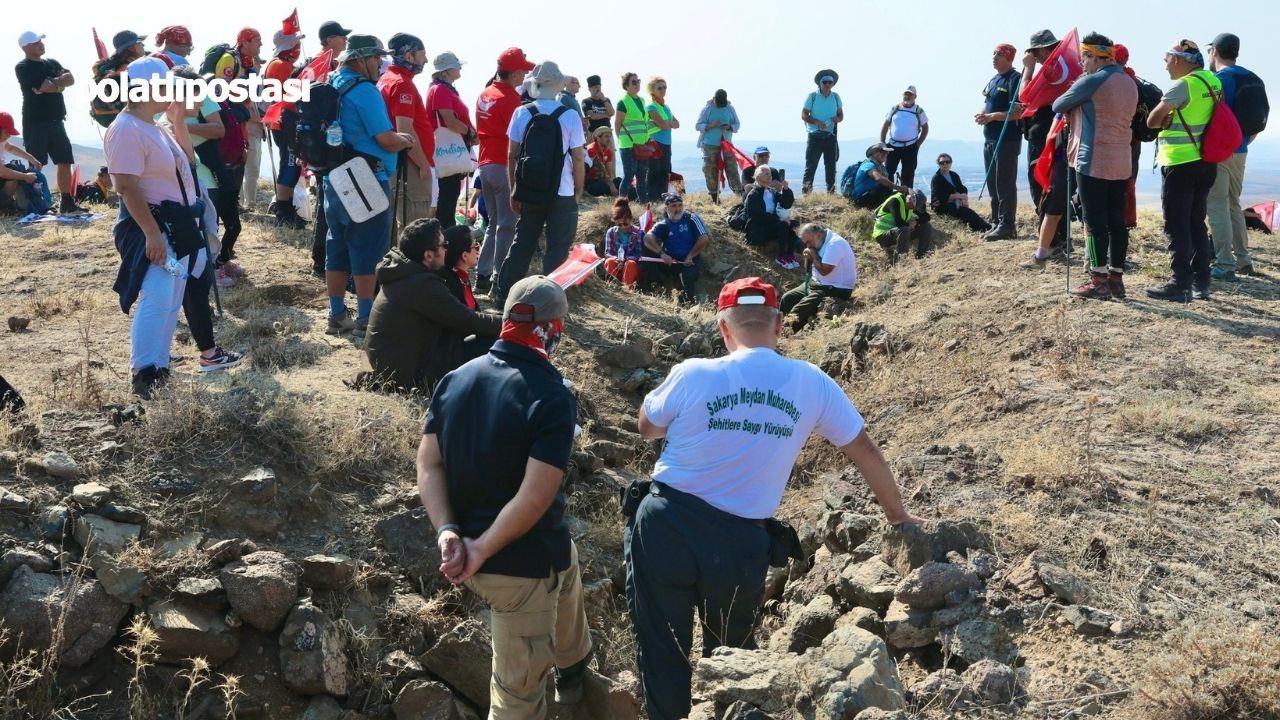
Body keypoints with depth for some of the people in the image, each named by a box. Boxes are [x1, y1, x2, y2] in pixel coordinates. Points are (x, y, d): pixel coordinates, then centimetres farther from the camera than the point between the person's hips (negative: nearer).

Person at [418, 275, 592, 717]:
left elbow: (429, 466, -3)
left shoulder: (455, 379, -2)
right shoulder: (552, 396, -22)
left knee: (567, 567, 37)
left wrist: (447, 532, -11)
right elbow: (535, 498, -27)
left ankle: (573, 669, 61)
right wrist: (481, 549, -19)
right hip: (521, 563, -8)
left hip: (465, 550, 8)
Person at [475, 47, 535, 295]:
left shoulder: (484, 94, 12)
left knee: (494, 223, 16)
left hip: (485, 165, 8)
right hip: (505, 166, -8)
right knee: (507, 225, -3)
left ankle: (482, 276, 15)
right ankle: (500, 279, -4)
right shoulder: (509, 97, -14)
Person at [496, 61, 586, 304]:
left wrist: (514, 191, 10)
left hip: (529, 193, 3)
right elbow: (578, 159, -6)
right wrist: (578, 192, 6)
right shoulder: (570, 117, -7)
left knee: (522, 245, 17)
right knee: (557, 250, 4)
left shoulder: (521, 113, -1)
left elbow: (512, 156, 1)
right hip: (563, 194, -3)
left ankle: (503, 293, 21)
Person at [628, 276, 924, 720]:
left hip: (667, 529, -2)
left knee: (662, 651, 15)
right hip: (741, 544, 2)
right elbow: (864, 450, 9)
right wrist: (896, 513, 24)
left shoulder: (693, 375, -11)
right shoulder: (811, 384, -4)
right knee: (733, 652, 24)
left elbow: (647, 428, 8)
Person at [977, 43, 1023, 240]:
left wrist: (991, 117, -20)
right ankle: (996, 223, 20)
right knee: (992, 184, 12)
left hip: (1007, 140, -9)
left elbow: (1018, 112, -19)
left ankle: (1007, 226, -4)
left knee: (1005, 184, -7)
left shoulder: (1015, 79, -11)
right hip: (990, 139, 9)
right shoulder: (994, 80, 16)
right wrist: (982, 115, 3)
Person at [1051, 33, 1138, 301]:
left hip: (1093, 162, -8)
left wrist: (1071, 108, 21)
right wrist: (1078, 110, 18)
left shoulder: (1091, 81, -11)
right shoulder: (1130, 83, 15)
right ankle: (1116, 278, 12)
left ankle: (1099, 282, -2)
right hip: (1121, 164, 8)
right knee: (1117, 221, 8)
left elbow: (1058, 106, 0)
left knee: (1096, 223, -4)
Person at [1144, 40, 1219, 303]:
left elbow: (1152, 121, -12)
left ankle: (1181, 284, -1)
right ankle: (1201, 282, 17)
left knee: (1177, 226, -2)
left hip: (1181, 164, -8)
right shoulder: (1213, 82, 9)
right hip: (1206, 162, 8)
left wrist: (1166, 119, 5)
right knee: (1196, 223, 14)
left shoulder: (1183, 85, -15)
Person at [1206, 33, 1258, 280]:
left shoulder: (1220, 79, -12)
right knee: (1234, 205, 19)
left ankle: (1225, 266, -7)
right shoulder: (1250, 79, 12)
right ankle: (1243, 260, 23)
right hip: (1240, 151, 9)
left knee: (1217, 207, -6)